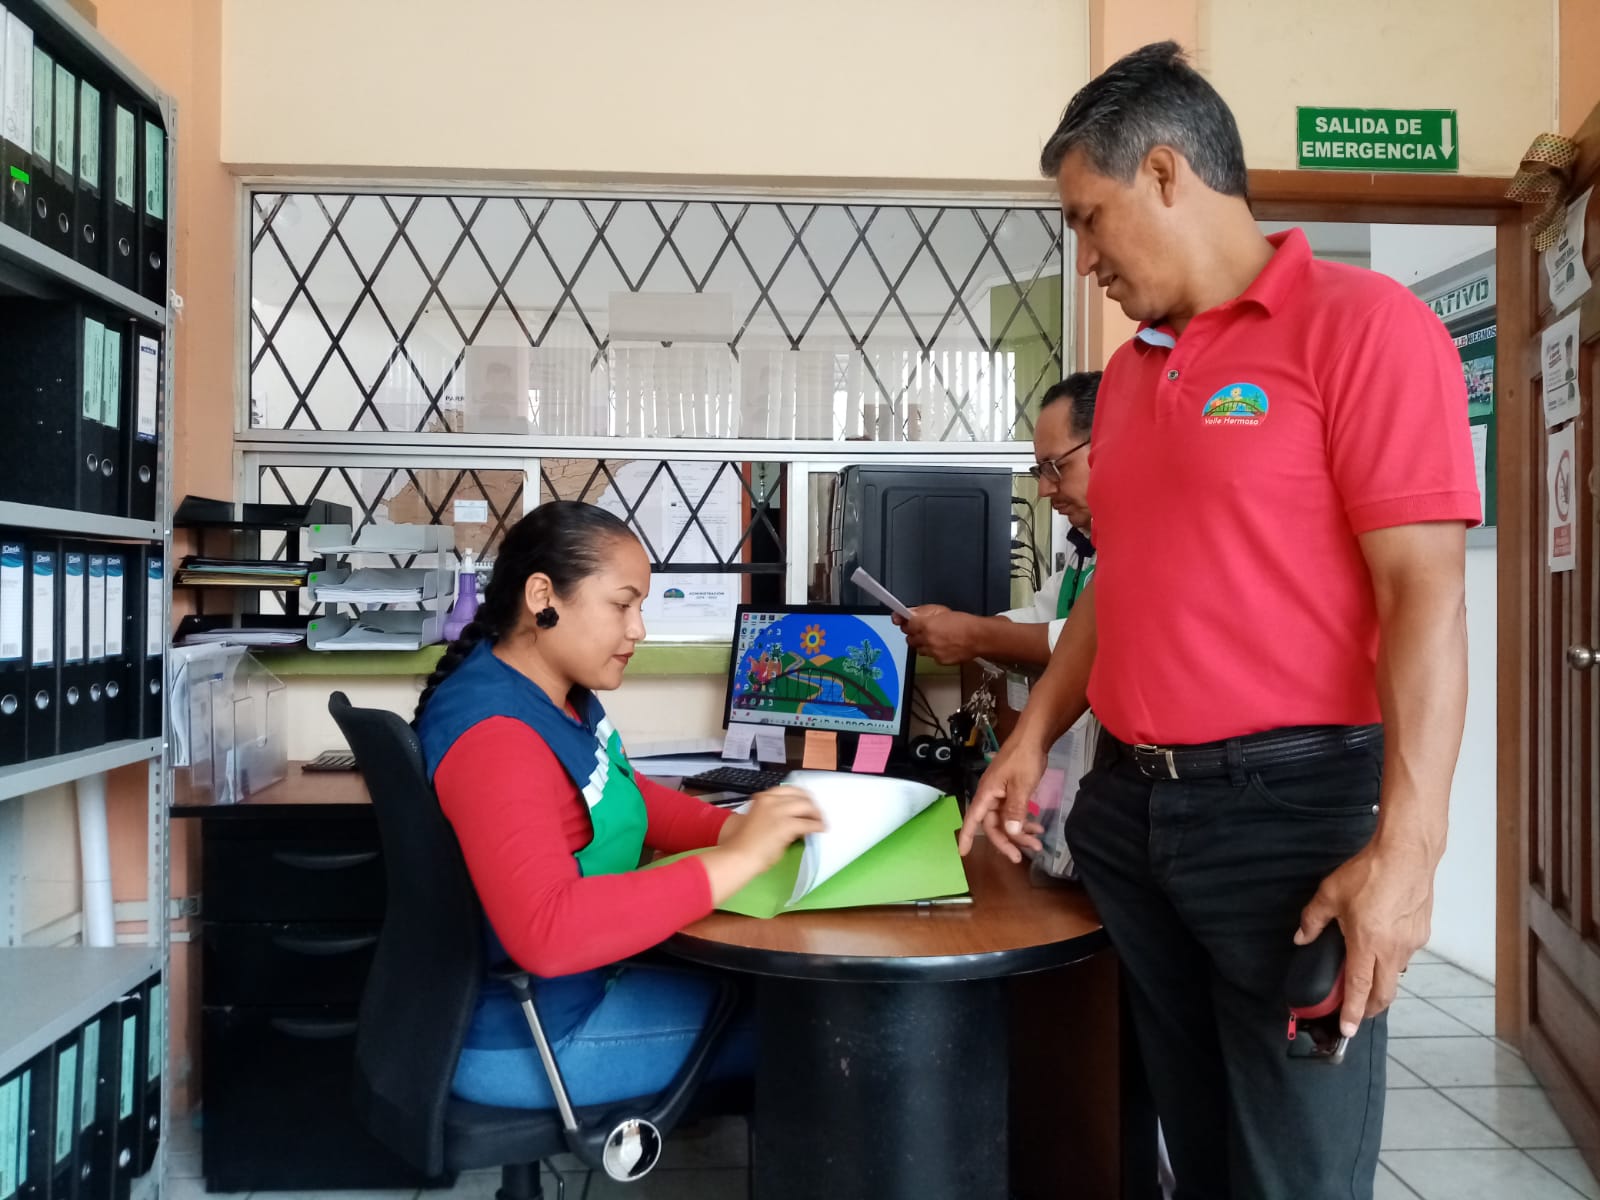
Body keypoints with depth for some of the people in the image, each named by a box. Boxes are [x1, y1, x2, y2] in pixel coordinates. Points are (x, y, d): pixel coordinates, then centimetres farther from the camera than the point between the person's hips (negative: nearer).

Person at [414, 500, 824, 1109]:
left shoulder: (559, 690, 1)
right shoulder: (494, 735, -28)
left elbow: (630, 798, 13)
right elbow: (547, 932, -39)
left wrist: (740, 828, -6)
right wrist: (738, 859, -36)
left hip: (576, 973, 9)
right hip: (519, 1031, -9)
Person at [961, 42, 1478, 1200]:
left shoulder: (1361, 322, -8)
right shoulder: (1127, 374, 13)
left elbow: (1425, 593, -15)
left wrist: (1405, 849, -20)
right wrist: (1031, 740, 13)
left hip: (1289, 804, -6)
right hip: (1129, 803, 7)